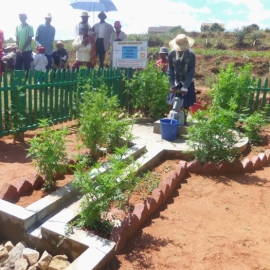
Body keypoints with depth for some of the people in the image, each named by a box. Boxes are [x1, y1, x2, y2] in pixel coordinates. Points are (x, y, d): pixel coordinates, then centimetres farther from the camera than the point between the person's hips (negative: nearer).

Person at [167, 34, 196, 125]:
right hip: (176, 83, 2)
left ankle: (184, 120, 17)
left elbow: (191, 72, -16)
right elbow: (170, 71, -4)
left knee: (185, 105, 2)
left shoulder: (191, 54, -18)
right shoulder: (171, 54, -12)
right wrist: (172, 85, -11)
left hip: (187, 84, -2)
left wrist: (185, 87, -20)